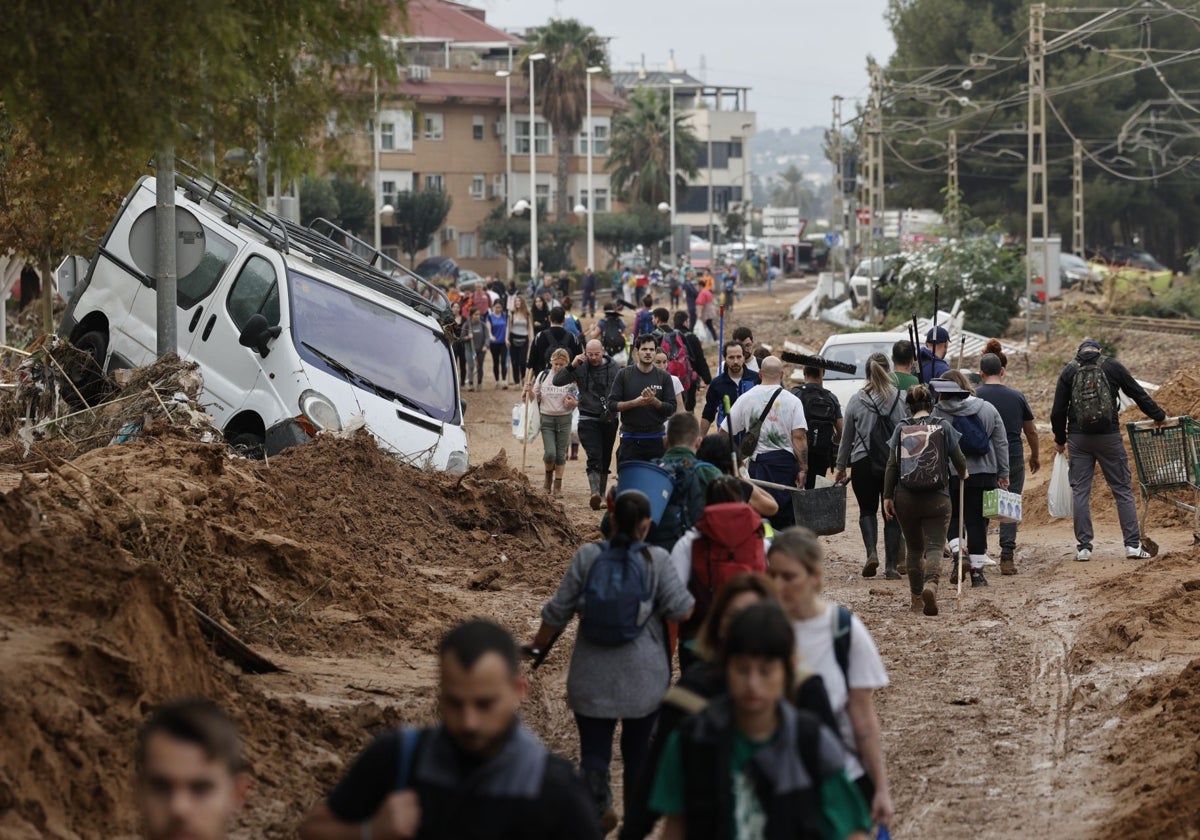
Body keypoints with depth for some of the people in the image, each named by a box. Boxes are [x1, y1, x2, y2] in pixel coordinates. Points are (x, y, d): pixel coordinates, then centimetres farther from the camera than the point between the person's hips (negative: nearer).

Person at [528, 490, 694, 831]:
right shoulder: (656, 560, -9)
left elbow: (558, 611, -1)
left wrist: (539, 644, 16)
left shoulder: (587, 557, -5)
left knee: (594, 749, 7)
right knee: (639, 749, 14)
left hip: (593, 678, 0)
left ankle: (597, 815, 9)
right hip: (643, 678, 0)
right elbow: (681, 610, -7)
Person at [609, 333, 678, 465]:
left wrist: (654, 401, -16)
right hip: (630, 439, -1)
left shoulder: (663, 377, 4)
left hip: (656, 439, 1)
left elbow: (671, 409, 2)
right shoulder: (624, 374, 2)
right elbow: (612, 404, -1)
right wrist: (635, 402, -16)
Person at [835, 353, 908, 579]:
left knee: (867, 510, 14)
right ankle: (891, 566, 5)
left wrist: (841, 466, 17)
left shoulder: (856, 401, -2)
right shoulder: (902, 399, -3)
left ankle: (871, 552, -9)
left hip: (863, 464, 0)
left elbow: (847, 437, 7)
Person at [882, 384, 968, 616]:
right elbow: (959, 460, 3)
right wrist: (963, 473, 25)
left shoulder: (901, 429, 1)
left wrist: (887, 496, 4)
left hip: (905, 498, 2)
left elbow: (892, 465, -1)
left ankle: (917, 599, 21)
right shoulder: (943, 427, -1)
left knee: (914, 549, 16)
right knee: (934, 547, -5)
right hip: (937, 498, -2)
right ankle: (931, 584, -33)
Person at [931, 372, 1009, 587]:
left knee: (952, 518, 15)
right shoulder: (988, 410, 4)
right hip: (983, 473, 2)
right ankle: (977, 570, 7)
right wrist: (1003, 474, 12)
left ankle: (958, 553, -8)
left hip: (949, 475, -2)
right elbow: (1001, 443, 7)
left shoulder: (937, 414, -6)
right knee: (977, 521, 7)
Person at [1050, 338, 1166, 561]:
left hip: (1078, 439, 1)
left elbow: (1058, 410, 5)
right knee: (1122, 489, 5)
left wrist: (1060, 439, 18)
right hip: (1108, 437, -1)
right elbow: (1138, 394, 9)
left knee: (1080, 491, 6)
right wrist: (1159, 417, 23)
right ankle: (1133, 544, 0)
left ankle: (1083, 546, 2)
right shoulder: (1112, 366, 3)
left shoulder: (1069, 371, 5)